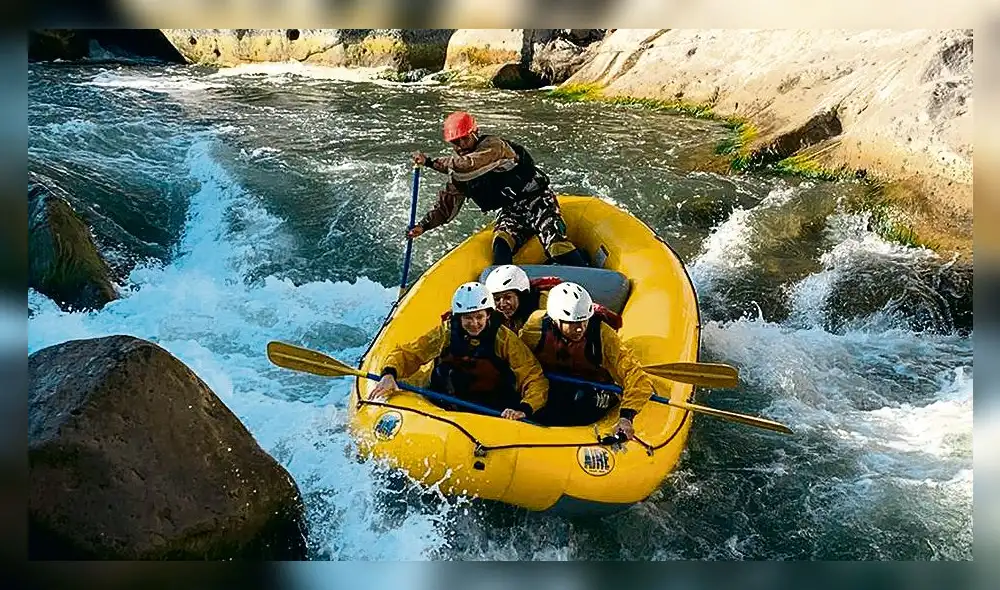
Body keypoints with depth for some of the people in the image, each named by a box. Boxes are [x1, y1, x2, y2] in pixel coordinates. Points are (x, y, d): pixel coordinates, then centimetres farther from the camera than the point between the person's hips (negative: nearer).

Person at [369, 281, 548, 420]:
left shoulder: (505, 338, -9)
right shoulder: (446, 332, -4)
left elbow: (536, 380, -13)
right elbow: (407, 353, -1)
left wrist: (524, 410, -32)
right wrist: (389, 374, -23)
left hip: (494, 408, -3)